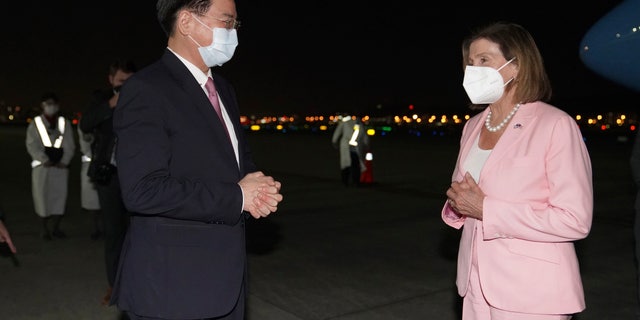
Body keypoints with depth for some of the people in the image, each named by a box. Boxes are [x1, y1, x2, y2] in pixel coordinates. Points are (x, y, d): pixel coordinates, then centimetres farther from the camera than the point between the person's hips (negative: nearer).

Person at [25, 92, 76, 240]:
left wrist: (64, 161, -8)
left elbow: (69, 145, 5)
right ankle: (45, 229, 8)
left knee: (60, 195, 1)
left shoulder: (65, 123, 10)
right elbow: (32, 145, -2)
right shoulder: (35, 124, 5)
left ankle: (56, 228, 11)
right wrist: (44, 160, -13)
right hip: (42, 166, -1)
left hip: (61, 166, 1)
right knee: (43, 196, -2)